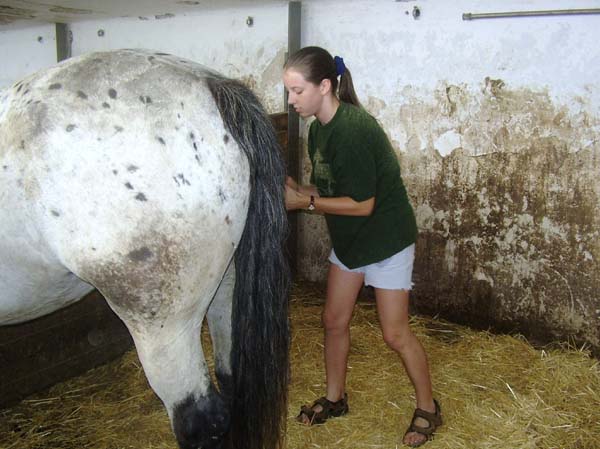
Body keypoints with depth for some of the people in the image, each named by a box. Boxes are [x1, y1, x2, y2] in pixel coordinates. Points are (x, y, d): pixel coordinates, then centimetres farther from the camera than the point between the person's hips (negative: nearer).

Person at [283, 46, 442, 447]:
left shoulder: (353, 129, -27)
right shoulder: (319, 130, 1)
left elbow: (362, 204, -25)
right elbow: (329, 190, 5)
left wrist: (305, 202, -21)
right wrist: (296, 189, -12)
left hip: (386, 239, -9)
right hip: (349, 239, 9)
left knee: (395, 333, 2)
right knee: (334, 321, 14)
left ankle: (428, 408, 24)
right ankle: (335, 399, 33)